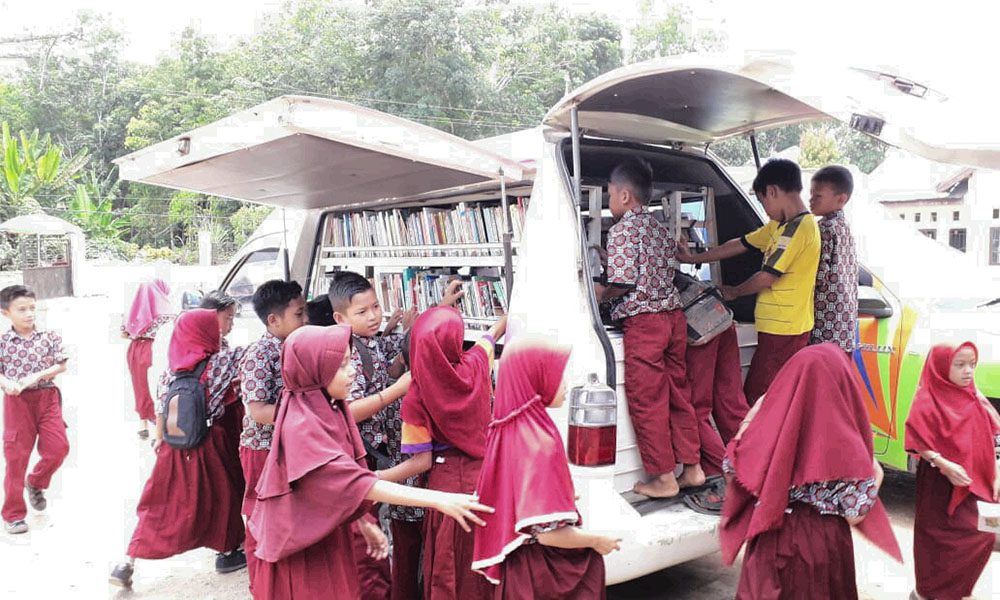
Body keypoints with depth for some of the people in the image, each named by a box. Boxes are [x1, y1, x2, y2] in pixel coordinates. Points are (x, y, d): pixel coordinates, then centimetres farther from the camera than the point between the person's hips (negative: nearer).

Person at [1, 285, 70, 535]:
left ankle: (35, 482, 27)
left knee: (58, 447, -6)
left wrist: (36, 376, -15)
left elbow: (61, 366, -1)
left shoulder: (50, 337, -1)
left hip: (46, 397, 1)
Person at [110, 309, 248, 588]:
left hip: (174, 447, 4)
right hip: (208, 445, -4)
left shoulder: (172, 371, 1)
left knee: (159, 505, 12)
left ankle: (128, 563, 9)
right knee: (224, 495, 16)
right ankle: (228, 553, 28)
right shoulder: (219, 363, -11)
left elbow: (161, 411, 3)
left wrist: (159, 440, 13)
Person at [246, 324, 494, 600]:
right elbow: (355, 481, -33)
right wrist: (437, 499, -36)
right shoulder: (301, 424, -27)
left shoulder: (327, 409, 1)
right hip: (303, 547, -8)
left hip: (330, 534, 8)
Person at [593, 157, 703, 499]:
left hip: (643, 321, -8)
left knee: (646, 401, 1)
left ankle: (664, 478, 8)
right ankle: (692, 468, 21)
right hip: (673, 315, 8)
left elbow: (624, 282, -16)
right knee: (678, 394, 14)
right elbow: (669, 274, 12)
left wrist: (601, 294, 2)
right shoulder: (662, 229, 14)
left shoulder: (622, 230, -10)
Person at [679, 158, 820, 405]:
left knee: (758, 397, -5)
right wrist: (692, 259, 22)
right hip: (779, 327, 9)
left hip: (784, 330, -9)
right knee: (754, 393, 13)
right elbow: (739, 245, 19)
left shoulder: (799, 227, -16)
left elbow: (767, 277, -16)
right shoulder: (779, 226, 14)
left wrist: (734, 292, 1)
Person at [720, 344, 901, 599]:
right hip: (823, 545, -1)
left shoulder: (770, 425, -14)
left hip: (772, 541, 1)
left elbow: (732, 467, 2)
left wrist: (751, 418, 10)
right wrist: (876, 477, 4)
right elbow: (854, 516, -11)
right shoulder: (845, 444, -19)